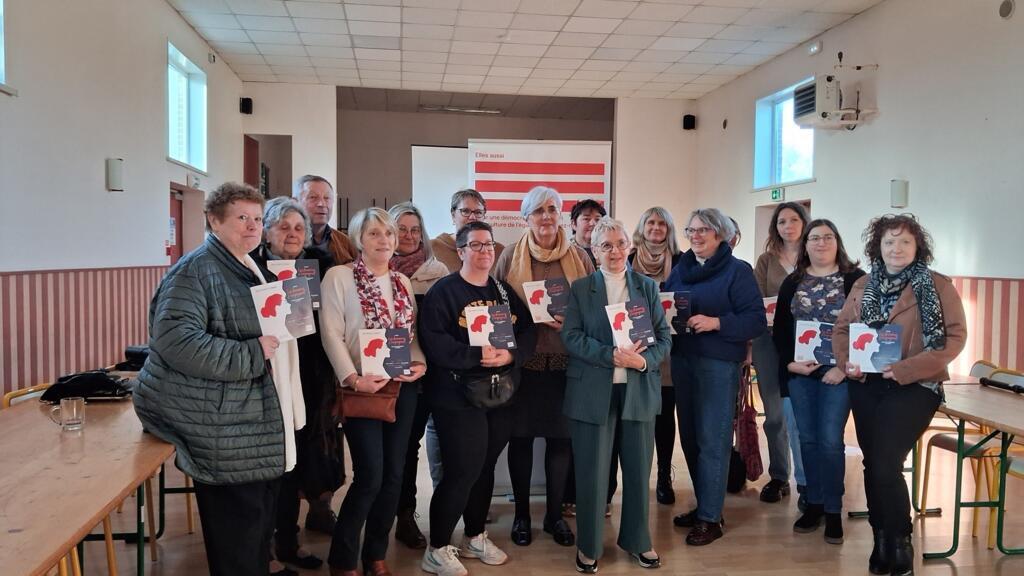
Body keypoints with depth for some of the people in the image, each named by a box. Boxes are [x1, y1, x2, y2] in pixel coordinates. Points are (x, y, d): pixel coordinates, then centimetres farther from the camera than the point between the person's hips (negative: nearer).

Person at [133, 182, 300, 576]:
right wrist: (250, 355, -24)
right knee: (237, 537, 1)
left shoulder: (251, 269, 15)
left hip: (262, 421, 10)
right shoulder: (196, 270, -14)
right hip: (226, 431, -9)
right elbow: (174, 340, -26)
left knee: (261, 523, 20)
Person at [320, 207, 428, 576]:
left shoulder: (403, 282, 13)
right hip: (363, 388, -6)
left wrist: (419, 362, -4)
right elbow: (331, 335, -11)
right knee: (369, 475, -8)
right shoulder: (339, 276, -4)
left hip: (402, 387, 6)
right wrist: (352, 378, -20)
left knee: (393, 474, 9)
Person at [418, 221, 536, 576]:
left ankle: (476, 537, 32)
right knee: (462, 471, -6)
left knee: (485, 468, 15)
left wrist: (511, 355, -16)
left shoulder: (505, 291, 12)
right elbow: (433, 341, -19)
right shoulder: (443, 291, -7)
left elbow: (527, 331, 4)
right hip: (458, 396, -6)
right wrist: (476, 355, -25)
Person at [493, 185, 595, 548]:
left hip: (566, 362, 1)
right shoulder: (510, 257, 3)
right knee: (521, 436, 6)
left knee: (561, 437, 5)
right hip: (523, 361, -1)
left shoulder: (579, 258, 6)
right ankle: (521, 513, 22)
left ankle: (555, 514, 22)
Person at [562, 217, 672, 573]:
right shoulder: (580, 288, 3)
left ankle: (637, 540, 30)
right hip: (593, 392, -2)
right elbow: (571, 336, -7)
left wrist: (643, 360, -15)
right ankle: (589, 545, 21)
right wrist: (612, 356, -19)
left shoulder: (647, 286, 9)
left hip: (639, 390, 2)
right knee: (592, 471, 4)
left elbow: (664, 337, 4)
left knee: (639, 469, 11)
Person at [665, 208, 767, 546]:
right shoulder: (680, 269, 13)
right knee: (689, 436, 12)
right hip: (682, 360, 6)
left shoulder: (737, 270, -6)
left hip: (718, 363, -6)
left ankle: (710, 518, 7)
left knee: (712, 439, -2)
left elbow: (757, 320, -12)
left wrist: (715, 322, -23)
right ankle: (703, 503, 26)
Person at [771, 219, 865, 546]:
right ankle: (814, 504, 20)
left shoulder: (855, 279, 0)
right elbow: (780, 328, 9)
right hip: (799, 373, 4)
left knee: (830, 440, -6)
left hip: (837, 372, -3)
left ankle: (833, 511, 7)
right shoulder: (792, 282, 11)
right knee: (808, 439, 8)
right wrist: (789, 362, -4)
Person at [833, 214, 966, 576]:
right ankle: (882, 540, 26)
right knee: (873, 464, 10)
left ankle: (899, 545, 9)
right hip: (867, 386, 5)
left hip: (915, 386, -5)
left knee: (885, 464, -12)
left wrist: (908, 369, -21)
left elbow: (956, 336, -11)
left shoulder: (938, 286, -4)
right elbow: (841, 330, 12)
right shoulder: (862, 287, 9)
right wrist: (846, 362, -9)